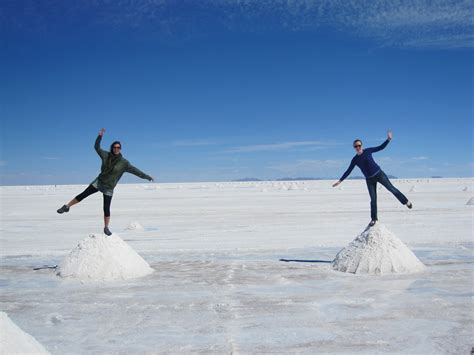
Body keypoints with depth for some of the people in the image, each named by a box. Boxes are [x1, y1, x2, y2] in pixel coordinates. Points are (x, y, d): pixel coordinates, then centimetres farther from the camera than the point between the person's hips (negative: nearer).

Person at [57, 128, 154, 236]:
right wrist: (100, 136, -10)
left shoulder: (124, 162, -12)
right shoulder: (106, 155, -5)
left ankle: (106, 228, 16)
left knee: (106, 208, 1)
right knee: (82, 195, -1)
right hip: (98, 182, 2)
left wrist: (147, 176, -18)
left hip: (109, 188, -2)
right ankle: (67, 207, 17)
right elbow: (97, 147, 2)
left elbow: (135, 170, -13)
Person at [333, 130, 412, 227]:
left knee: (391, 188, -2)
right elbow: (348, 171, 4)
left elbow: (381, 147, 5)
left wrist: (388, 139, -6)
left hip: (379, 174, -1)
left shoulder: (368, 151, -3)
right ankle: (374, 218, 12)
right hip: (369, 179, 1)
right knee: (373, 199, 1)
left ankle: (406, 201, 18)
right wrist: (340, 181, 2)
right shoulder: (355, 160, 0)